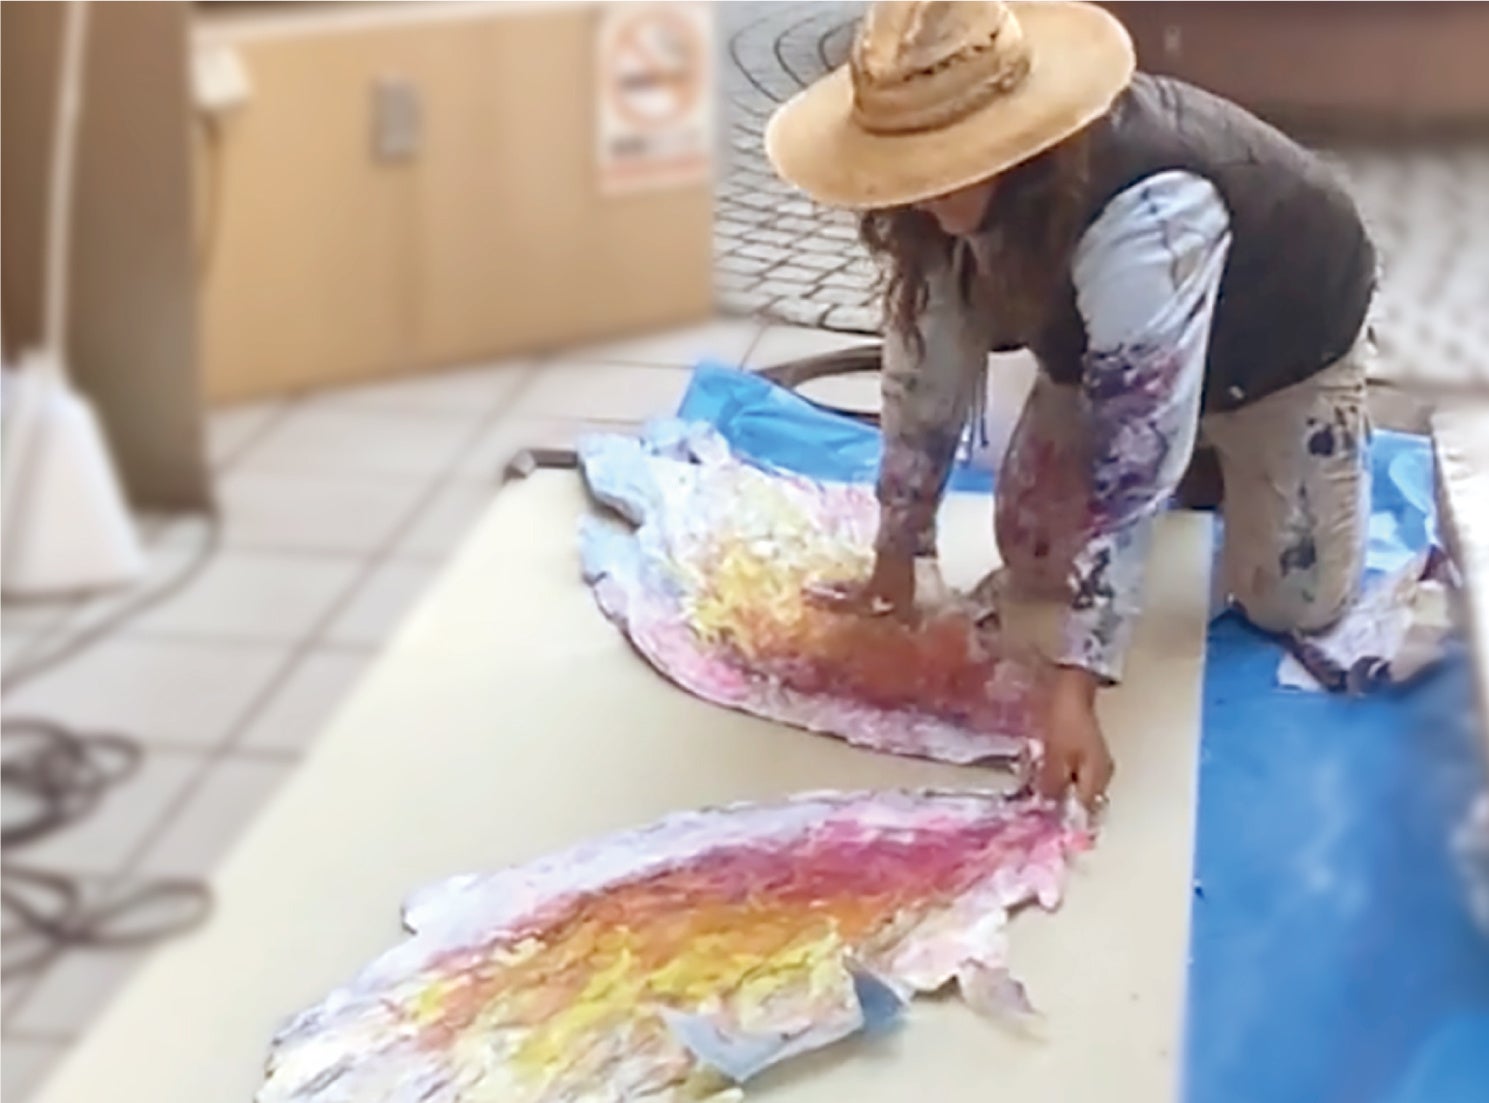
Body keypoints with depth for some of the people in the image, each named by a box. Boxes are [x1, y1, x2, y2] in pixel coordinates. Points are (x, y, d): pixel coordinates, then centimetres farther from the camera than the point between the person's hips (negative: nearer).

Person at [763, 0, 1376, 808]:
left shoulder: (1142, 217, -47)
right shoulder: (957, 183, -26)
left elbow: (1136, 458, -46)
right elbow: (927, 359, -14)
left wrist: (1075, 683, -47)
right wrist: (895, 556, -11)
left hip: (1285, 338, -5)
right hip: (1112, 351, 5)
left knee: (1291, 605, -7)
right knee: (1030, 566, 0)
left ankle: (1216, 448, 22)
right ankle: (1197, 446, 25)